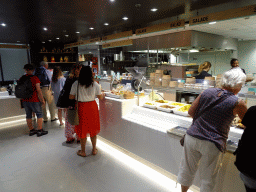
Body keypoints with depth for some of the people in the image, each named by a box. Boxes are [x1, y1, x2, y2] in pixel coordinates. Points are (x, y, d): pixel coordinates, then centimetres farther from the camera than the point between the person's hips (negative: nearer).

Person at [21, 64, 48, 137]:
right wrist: (42, 100, -7)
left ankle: (31, 130, 25)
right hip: (34, 100, -5)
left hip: (25, 100, 5)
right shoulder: (35, 78, -12)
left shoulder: (21, 79, 3)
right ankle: (40, 131, 7)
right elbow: (38, 90, -15)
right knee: (39, 114, 6)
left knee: (28, 115, 14)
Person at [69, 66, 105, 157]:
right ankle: (94, 149, 28)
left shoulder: (76, 84, -9)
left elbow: (71, 97, -5)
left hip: (81, 108, -1)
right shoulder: (95, 84, -6)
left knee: (83, 129, 11)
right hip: (92, 107, 1)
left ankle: (83, 151, 25)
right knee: (93, 128, 16)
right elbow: (100, 97, 1)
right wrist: (103, 95, 23)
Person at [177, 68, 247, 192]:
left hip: (192, 137, 4)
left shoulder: (207, 92, -1)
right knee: (208, 178, 20)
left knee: (187, 170, 24)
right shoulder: (237, 104, -9)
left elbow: (191, 112, 5)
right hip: (212, 144, -3)